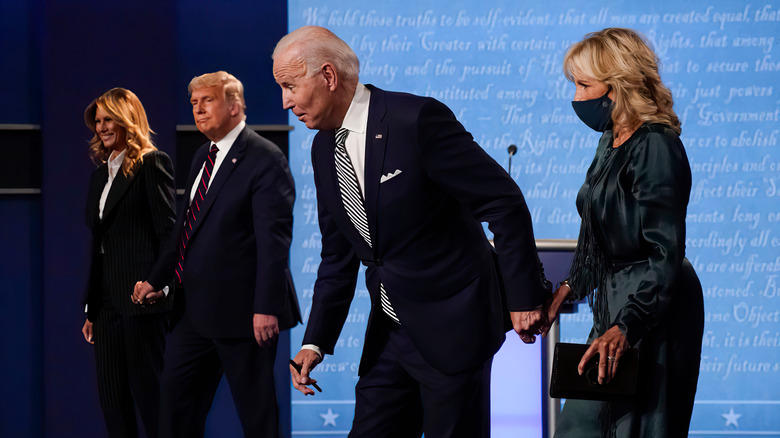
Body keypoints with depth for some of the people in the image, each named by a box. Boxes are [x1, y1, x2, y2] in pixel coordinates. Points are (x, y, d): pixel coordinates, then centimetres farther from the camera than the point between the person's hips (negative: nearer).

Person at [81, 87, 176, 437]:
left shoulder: (152, 164, -4)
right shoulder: (101, 173, 19)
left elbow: (168, 230, -10)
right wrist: (91, 309, 17)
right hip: (108, 297, 8)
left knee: (148, 389, -5)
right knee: (111, 394, 6)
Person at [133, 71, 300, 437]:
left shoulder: (265, 159, -12)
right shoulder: (203, 156, 15)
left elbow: (273, 241, -17)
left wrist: (266, 307, -22)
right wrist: (157, 279, 19)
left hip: (241, 311, -9)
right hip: (195, 309, 9)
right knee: (175, 393, 10)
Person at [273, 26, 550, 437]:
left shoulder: (417, 119, -18)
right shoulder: (324, 147, 7)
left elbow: (504, 202, -15)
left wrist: (525, 296, -13)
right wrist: (316, 342, 6)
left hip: (452, 326, -7)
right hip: (388, 332, 7)